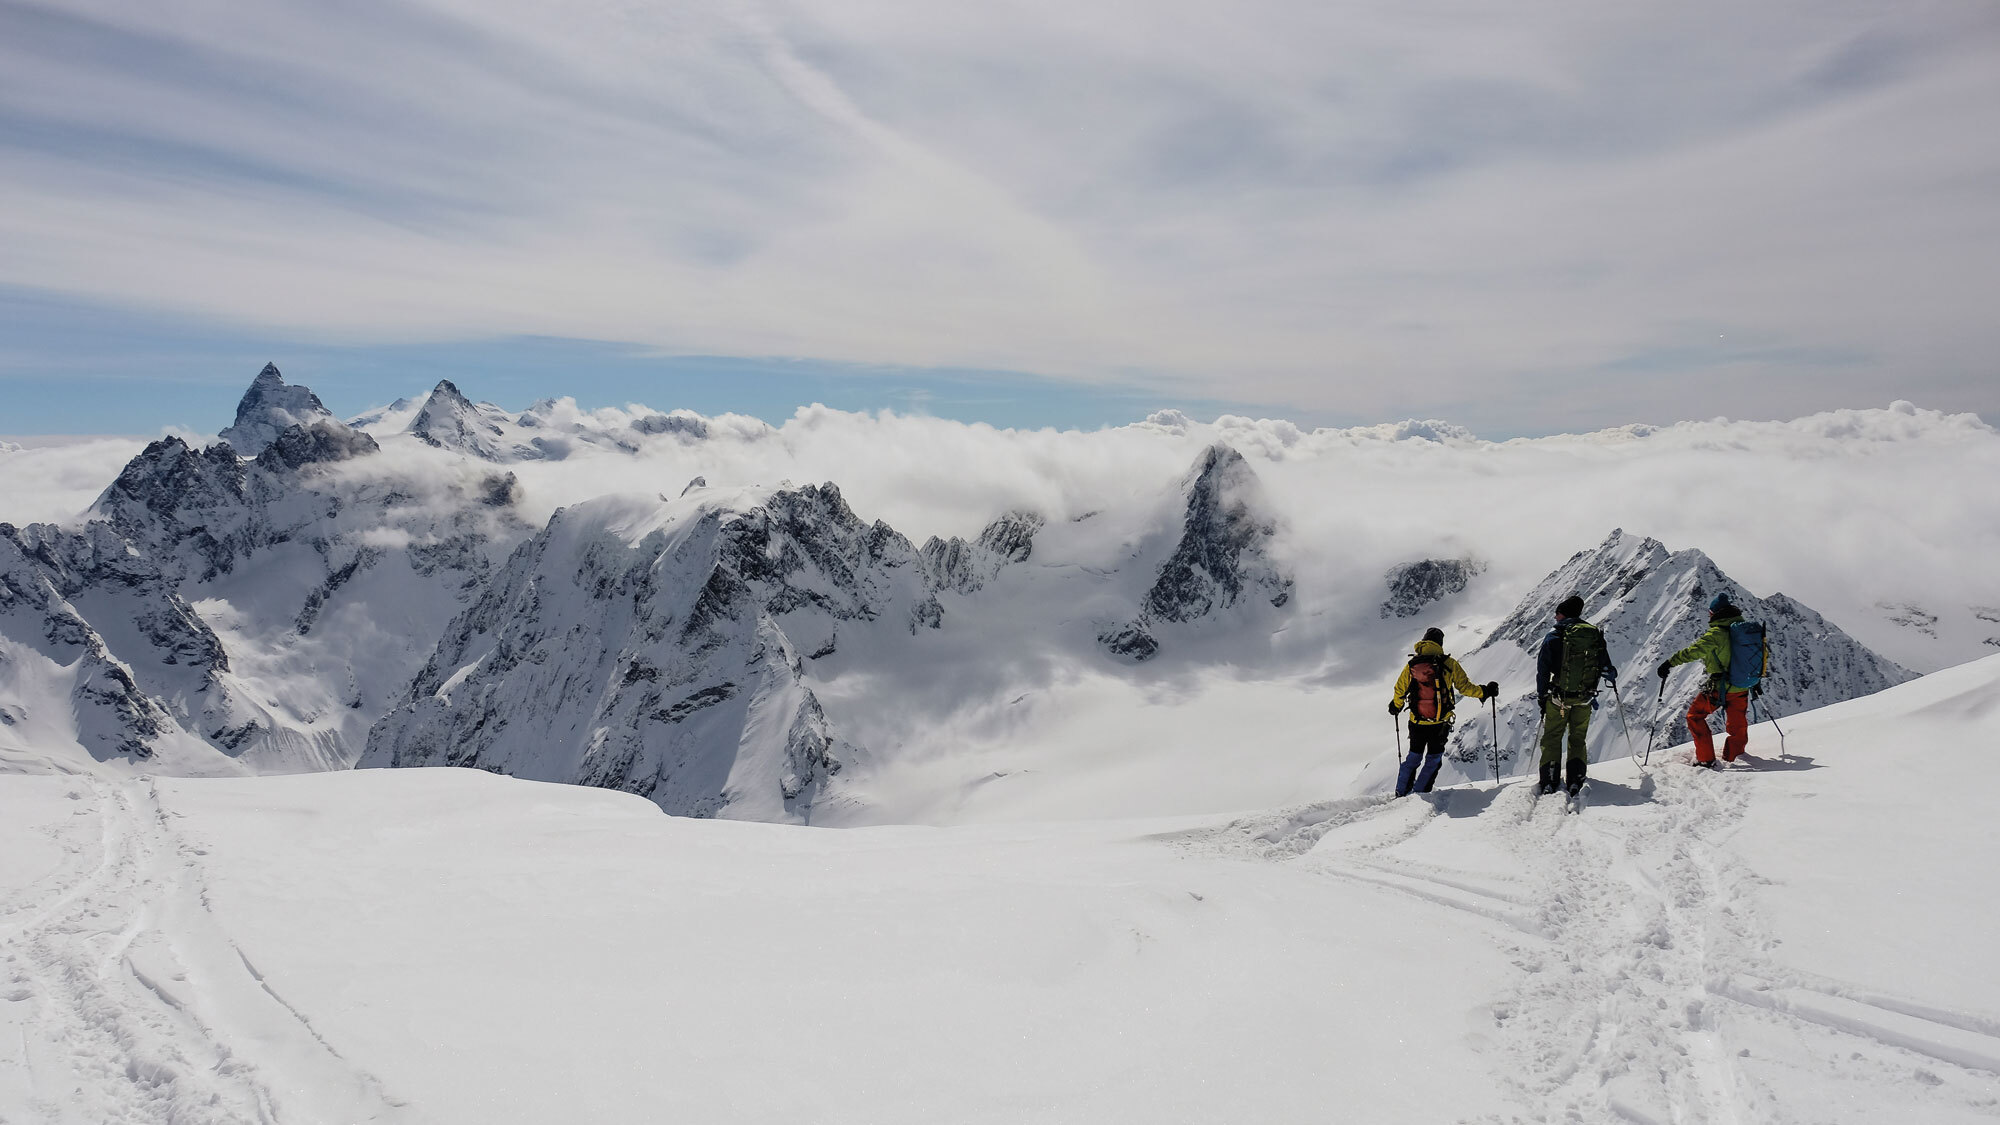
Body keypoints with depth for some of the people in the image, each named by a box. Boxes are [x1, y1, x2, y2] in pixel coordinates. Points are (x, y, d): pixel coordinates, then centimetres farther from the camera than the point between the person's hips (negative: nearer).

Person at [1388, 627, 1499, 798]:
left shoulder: (1411, 664, 1)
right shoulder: (1449, 664, -6)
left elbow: (1400, 690, 6)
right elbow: (1465, 686, -4)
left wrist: (1396, 706, 25)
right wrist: (1485, 692, 12)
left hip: (1416, 723, 3)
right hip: (1439, 724, -2)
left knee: (1414, 757, 20)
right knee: (1433, 760, 14)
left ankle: (1401, 793, 20)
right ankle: (1419, 794, 9)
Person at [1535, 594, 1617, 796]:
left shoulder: (1554, 636, -9)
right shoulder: (1595, 634, 1)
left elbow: (1543, 670, -7)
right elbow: (1606, 667, 8)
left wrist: (1541, 697, 4)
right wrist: (1613, 677, 31)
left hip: (1558, 698, -3)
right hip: (1584, 699, 3)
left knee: (1552, 739, 10)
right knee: (1578, 740, 17)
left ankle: (1549, 783, 4)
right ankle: (1575, 783, 11)